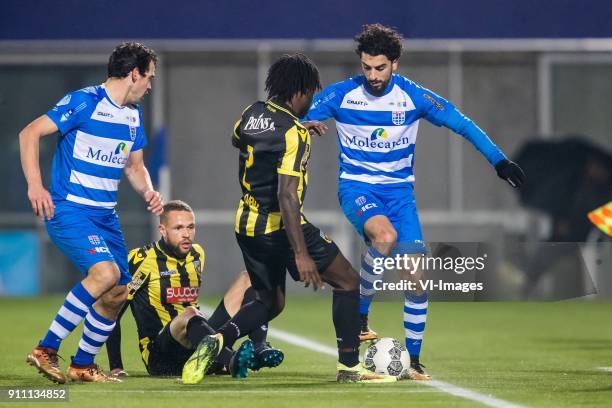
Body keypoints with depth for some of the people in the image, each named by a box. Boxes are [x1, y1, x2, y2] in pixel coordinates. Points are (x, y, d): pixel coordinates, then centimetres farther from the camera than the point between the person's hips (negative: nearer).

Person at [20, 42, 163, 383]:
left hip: (106, 215, 9)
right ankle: (47, 349, -19)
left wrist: (148, 191, 3)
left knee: (118, 293, 4)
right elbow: (30, 134, -13)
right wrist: (35, 185, -21)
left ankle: (83, 365, 21)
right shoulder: (84, 102, -12)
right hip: (69, 210, -9)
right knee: (106, 272, -27)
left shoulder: (133, 115, 14)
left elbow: (135, 164, 25)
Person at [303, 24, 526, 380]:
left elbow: (462, 124, 0)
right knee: (385, 235, -35)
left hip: (399, 191, 2)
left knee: (417, 277, -9)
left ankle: (413, 360, 7)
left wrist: (499, 161, -3)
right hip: (356, 187, -2)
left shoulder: (413, 96, -6)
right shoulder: (341, 95, -7)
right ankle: (359, 318, -15)